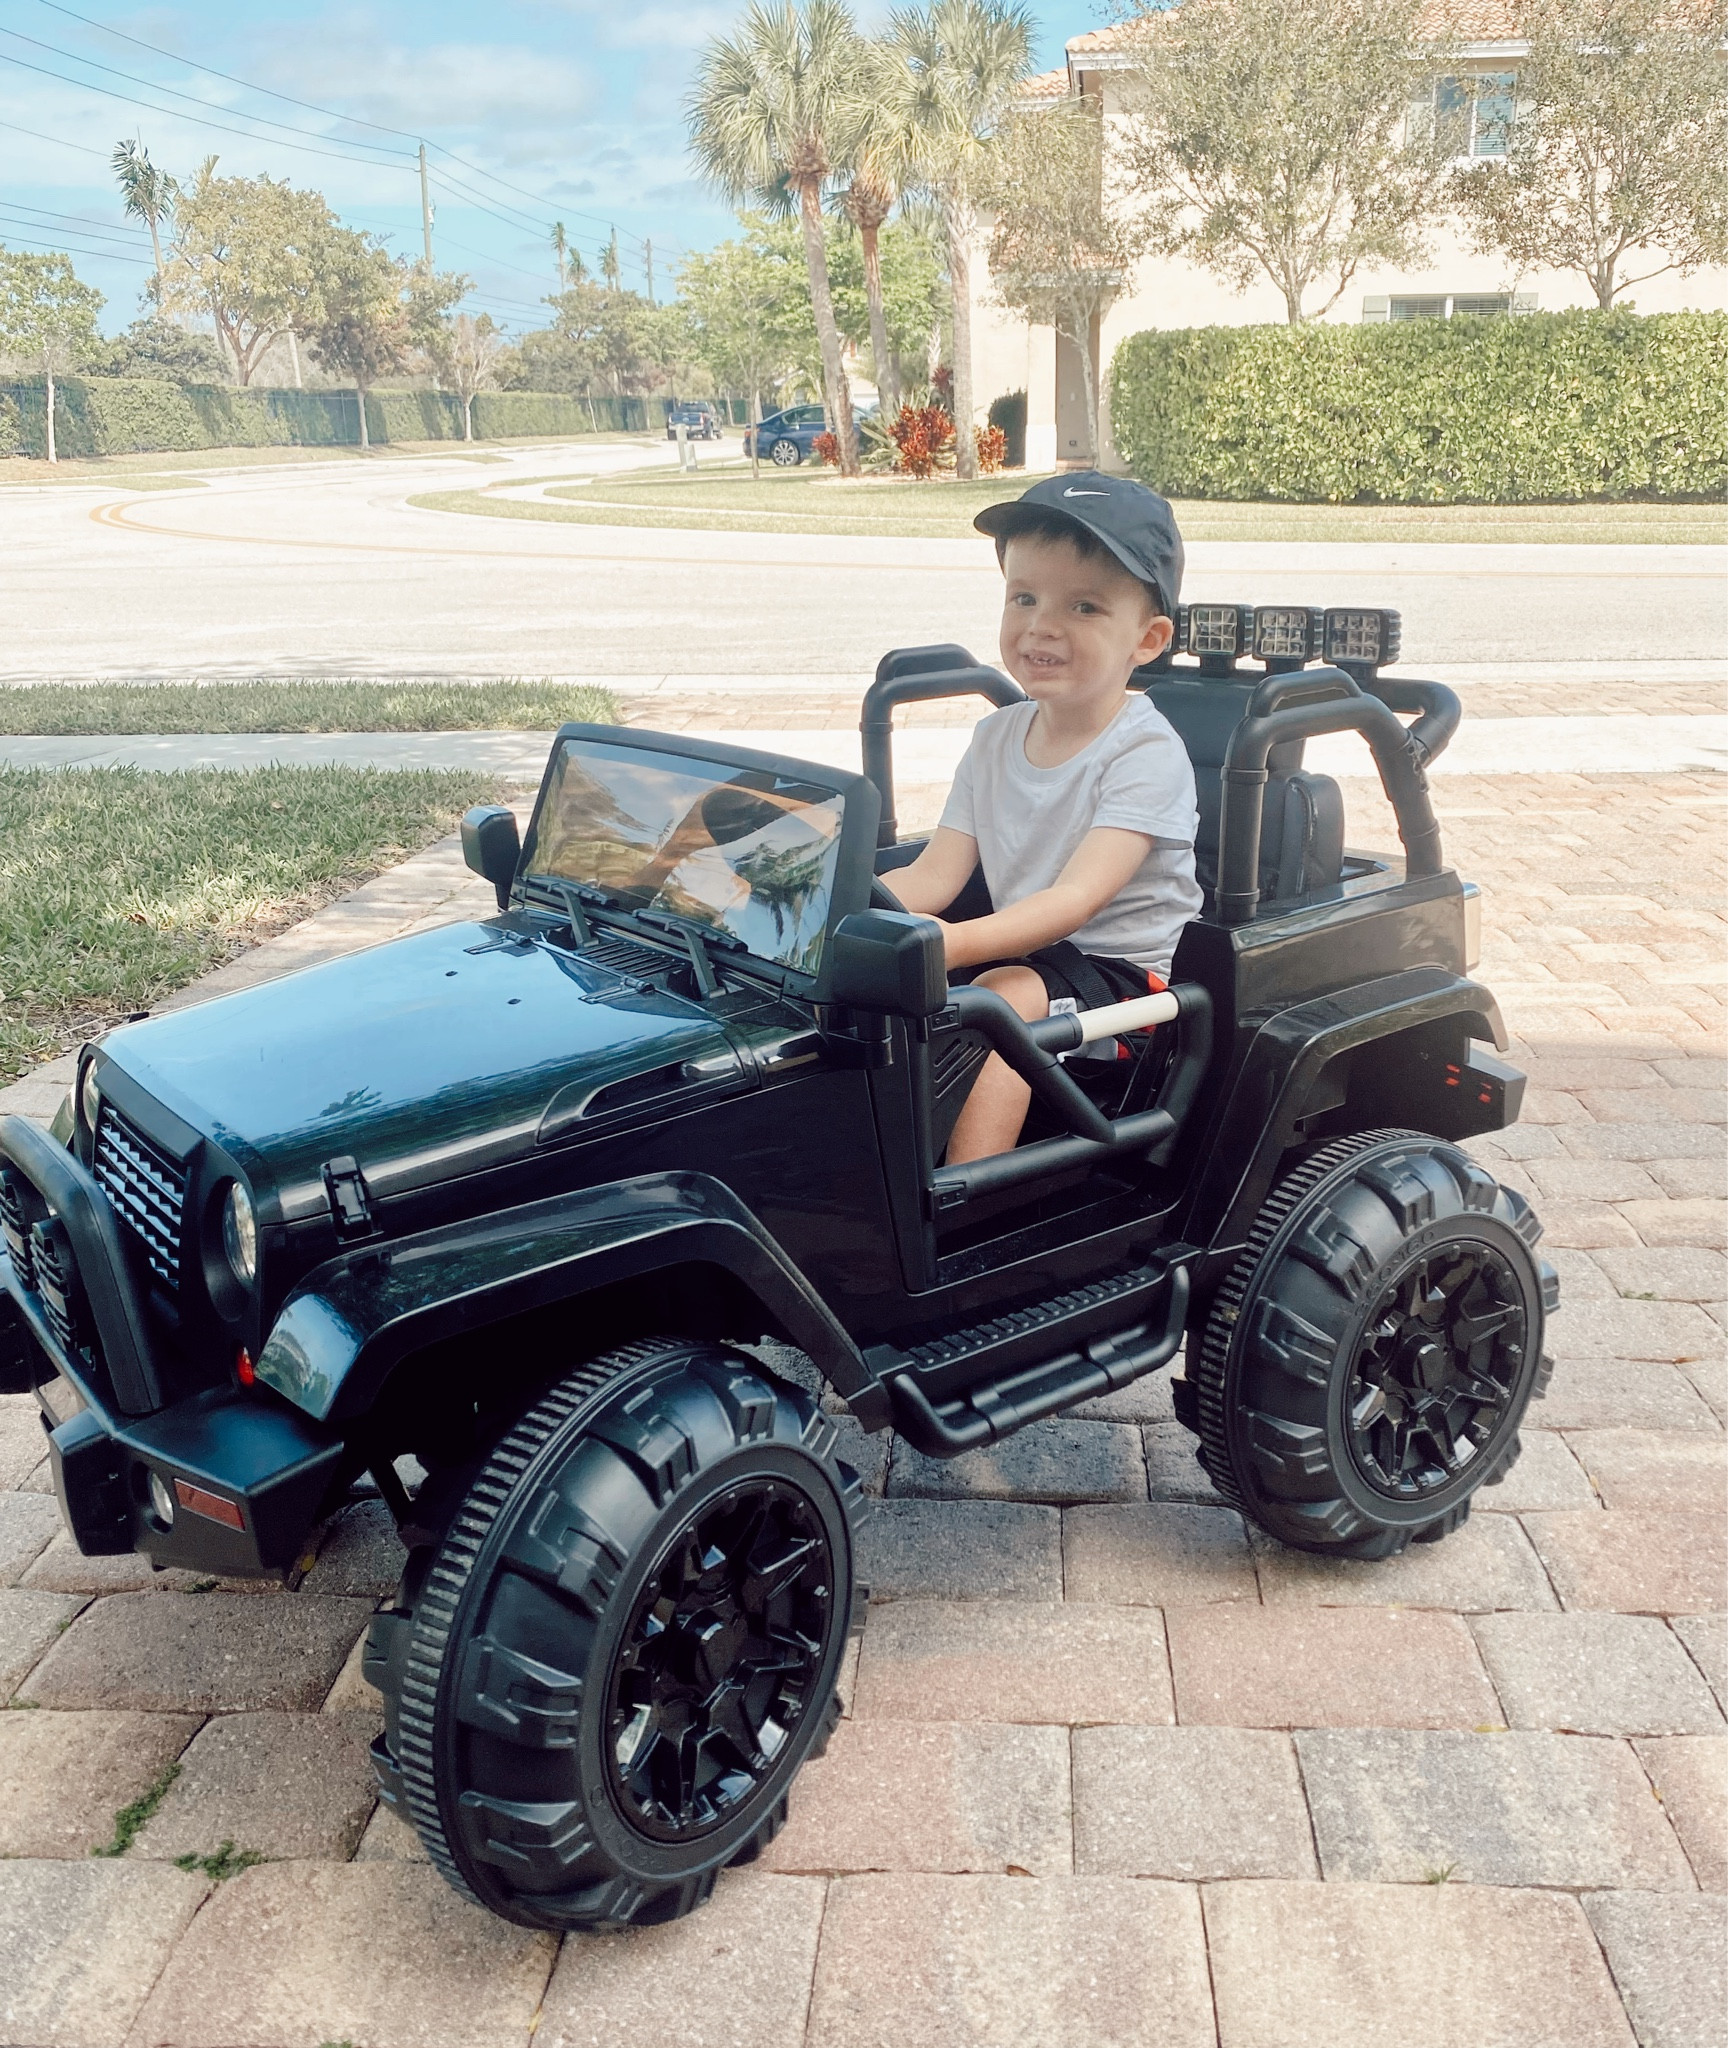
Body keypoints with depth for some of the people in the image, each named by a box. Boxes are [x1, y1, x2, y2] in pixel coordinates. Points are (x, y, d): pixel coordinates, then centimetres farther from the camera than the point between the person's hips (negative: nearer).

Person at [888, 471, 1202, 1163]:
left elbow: (1076, 899, -26)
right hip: (1018, 947, 7)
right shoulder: (996, 737, 6)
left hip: (1124, 970, -7)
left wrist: (956, 943, -41)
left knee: (1003, 997, -33)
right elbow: (932, 876, 1)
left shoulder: (1146, 752, -15)